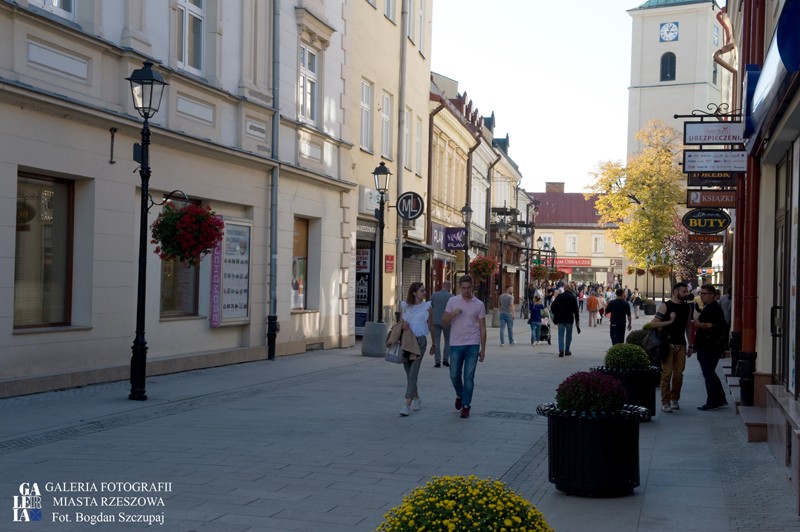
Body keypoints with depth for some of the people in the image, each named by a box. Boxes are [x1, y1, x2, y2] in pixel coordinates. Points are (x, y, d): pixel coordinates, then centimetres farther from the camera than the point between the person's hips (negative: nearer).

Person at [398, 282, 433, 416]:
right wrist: (403, 325, -6)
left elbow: (431, 326, 9)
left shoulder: (427, 306, 1)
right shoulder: (404, 305, 5)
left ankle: (407, 405, -13)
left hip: (420, 341, -3)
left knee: (412, 373, -11)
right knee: (409, 373, 11)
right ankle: (417, 399, 30)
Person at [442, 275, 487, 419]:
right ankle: (460, 395, 32)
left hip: (472, 345, -1)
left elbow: (482, 328, 4)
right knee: (454, 375, 5)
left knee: (469, 376, -2)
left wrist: (483, 349, 2)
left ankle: (466, 406, 5)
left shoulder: (479, 304, 2)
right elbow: (444, 322, 4)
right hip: (456, 344, 1)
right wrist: (453, 313, -17)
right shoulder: (453, 301, 3)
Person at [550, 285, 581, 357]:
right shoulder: (573, 297, -3)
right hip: (569, 319, -1)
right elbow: (576, 310, -6)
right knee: (568, 335, 11)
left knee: (561, 334, 1)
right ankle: (567, 351, 15)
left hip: (560, 319, 1)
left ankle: (561, 349, -16)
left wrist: (555, 316, 15)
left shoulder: (559, 296, 2)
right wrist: (577, 321, -3)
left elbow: (552, 307, 3)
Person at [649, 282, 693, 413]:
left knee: (678, 374, 6)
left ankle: (675, 399, 19)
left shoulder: (687, 307, 11)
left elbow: (688, 326, 16)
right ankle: (665, 402, 0)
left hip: (681, 345, 5)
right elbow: (653, 324, -10)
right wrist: (669, 321, -19)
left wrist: (690, 345, 13)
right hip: (668, 344, -5)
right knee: (667, 374, -5)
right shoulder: (665, 306, -5)